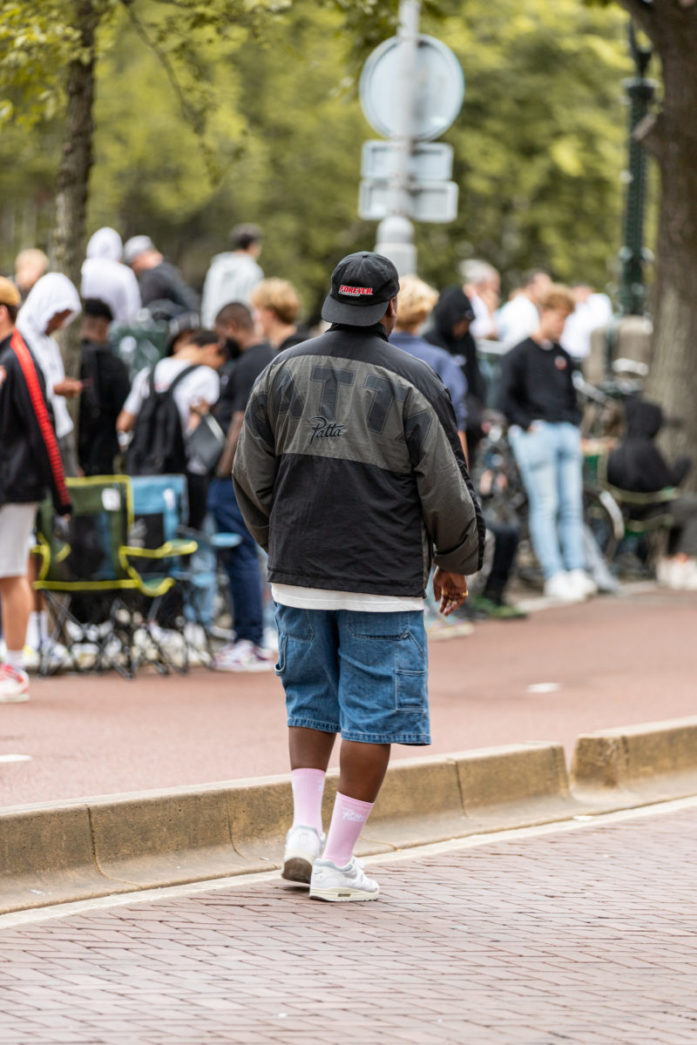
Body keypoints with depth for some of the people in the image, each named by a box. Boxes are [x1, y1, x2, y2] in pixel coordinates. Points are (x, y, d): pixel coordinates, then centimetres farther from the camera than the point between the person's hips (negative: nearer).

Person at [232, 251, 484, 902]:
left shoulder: (283, 372, 4)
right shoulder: (413, 384, -8)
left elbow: (251, 475, 9)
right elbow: (446, 488, -5)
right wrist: (456, 562, 11)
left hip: (298, 574, 4)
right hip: (384, 580, -4)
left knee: (311, 702, 20)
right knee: (373, 716, 2)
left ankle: (305, 829, 7)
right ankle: (336, 862, 1)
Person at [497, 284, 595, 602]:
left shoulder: (562, 356, 19)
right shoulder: (519, 354, -1)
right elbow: (506, 400, -5)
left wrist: (576, 427, 15)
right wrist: (528, 425, -11)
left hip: (566, 433, 6)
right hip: (536, 433, -6)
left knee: (572, 505, 2)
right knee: (544, 506, -7)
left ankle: (576, 572, 4)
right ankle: (554, 576, -8)